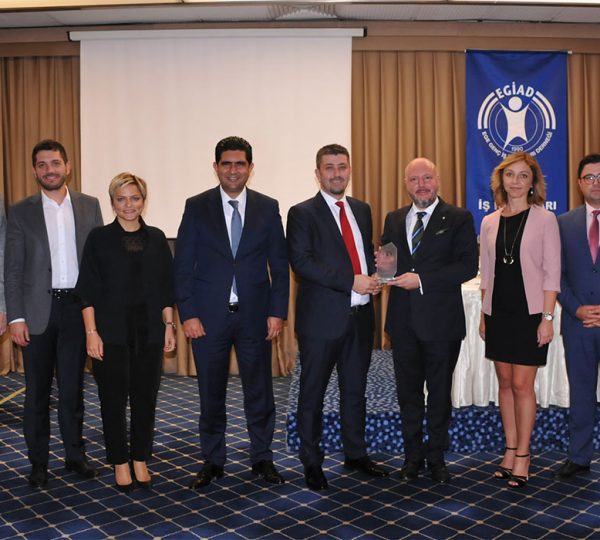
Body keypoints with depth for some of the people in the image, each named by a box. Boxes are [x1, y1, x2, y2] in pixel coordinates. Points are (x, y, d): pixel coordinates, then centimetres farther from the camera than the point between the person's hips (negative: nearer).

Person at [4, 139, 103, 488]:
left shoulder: (90, 206, 5)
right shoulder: (21, 212, 2)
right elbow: (13, 269, 0)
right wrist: (16, 317, -7)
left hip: (78, 307, 1)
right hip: (38, 310, -1)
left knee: (73, 388, 10)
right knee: (37, 392, 8)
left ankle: (75, 454, 25)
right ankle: (39, 463, 21)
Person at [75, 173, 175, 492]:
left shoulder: (156, 238, 7)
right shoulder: (99, 238, 0)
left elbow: (166, 287, 9)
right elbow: (87, 289, -3)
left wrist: (169, 326, 3)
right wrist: (91, 332, -10)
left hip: (148, 330, 2)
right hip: (111, 330, -2)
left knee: (145, 397, 7)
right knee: (113, 398, 5)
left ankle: (140, 461, 22)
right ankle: (120, 463, 20)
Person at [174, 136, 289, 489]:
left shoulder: (268, 207, 3)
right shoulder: (197, 207, 1)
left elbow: (279, 265, 4)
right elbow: (183, 266, 0)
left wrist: (277, 312, -3)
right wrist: (188, 314, -7)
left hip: (255, 314, 1)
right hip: (209, 315, 0)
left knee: (260, 390, 9)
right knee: (211, 393, 10)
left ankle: (262, 458, 26)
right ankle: (213, 462, 26)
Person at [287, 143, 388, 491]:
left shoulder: (362, 210, 13)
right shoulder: (303, 213, -6)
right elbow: (302, 261, -17)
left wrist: (375, 276, -1)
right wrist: (352, 282, -21)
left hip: (360, 314, 6)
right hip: (322, 317, -5)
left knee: (355, 389, 17)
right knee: (313, 392, 7)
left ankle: (356, 454, 33)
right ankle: (312, 462, 22)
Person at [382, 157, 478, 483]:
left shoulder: (459, 219, -3)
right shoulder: (394, 219, 11)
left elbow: (468, 266, -13)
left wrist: (422, 279, -20)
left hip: (441, 321, -3)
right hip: (403, 320, 4)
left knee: (440, 392, 10)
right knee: (408, 392, 12)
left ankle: (436, 456, 26)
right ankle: (413, 455, 27)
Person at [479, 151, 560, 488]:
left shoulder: (544, 219, -3)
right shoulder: (489, 222, 8)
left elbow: (552, 273, -6)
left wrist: (547, 318, -11)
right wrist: (483, 315, 9)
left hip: (529, 312, -4)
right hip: (498, 312, 4)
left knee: (522, 384, -2)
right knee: (505, 383, 10)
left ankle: (523, 455, 12)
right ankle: (510, 450, 22)